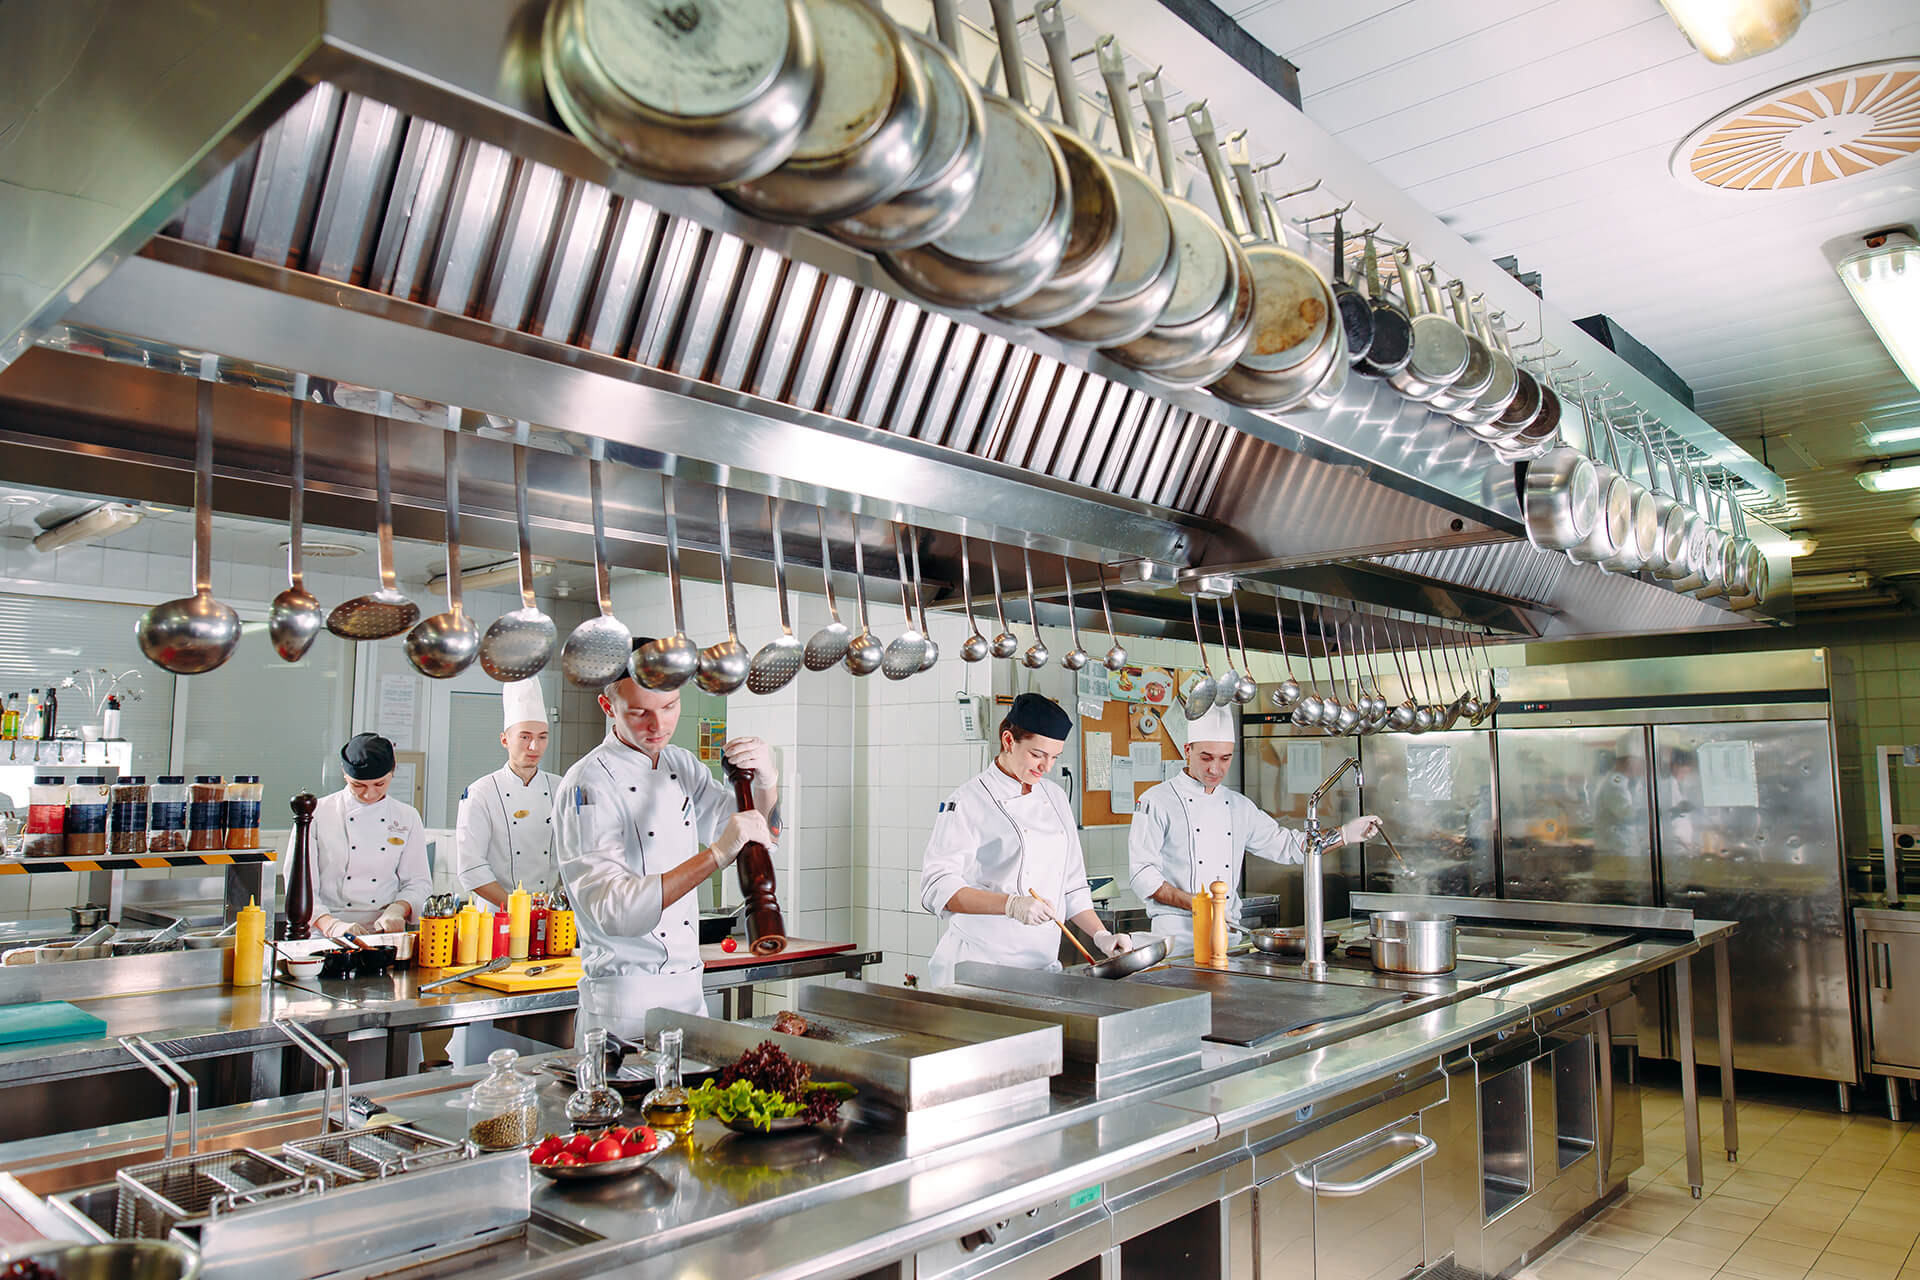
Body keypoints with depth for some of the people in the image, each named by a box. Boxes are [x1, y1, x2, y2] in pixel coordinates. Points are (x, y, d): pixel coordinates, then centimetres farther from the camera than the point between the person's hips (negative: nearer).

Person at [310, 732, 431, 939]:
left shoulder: (407, 817, 9)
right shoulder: (316, 813, 2)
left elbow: (418, 883, 11)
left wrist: (397, 910, -10)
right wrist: (332, 926, -18)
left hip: (386, 936, 1)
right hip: (326, 939, -1)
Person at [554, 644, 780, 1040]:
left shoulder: (681, 764, 6)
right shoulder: (588, 785, -17)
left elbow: (756, 834, 7)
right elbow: (611, 910, -27)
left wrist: (766, 783, -15)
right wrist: (716, 856, -38)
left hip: (689, 989, 7)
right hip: (625, 1002, -7)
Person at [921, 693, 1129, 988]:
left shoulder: (1054, 796, 13)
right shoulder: (968, 801, -8)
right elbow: (937, 888, -17)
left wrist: (1102, 936, 7)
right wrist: (1010, 904, -27)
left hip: (1042, 964, 6)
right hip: (981, 965, -6)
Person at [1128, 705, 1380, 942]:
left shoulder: (1239, 806, 17)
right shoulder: (1157, 801, -2)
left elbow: (1285, 845, 25)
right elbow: (1142, 873, -7)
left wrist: (1345, 834, 15)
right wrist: (1193, 903, -17)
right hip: (1179, 931, -5)